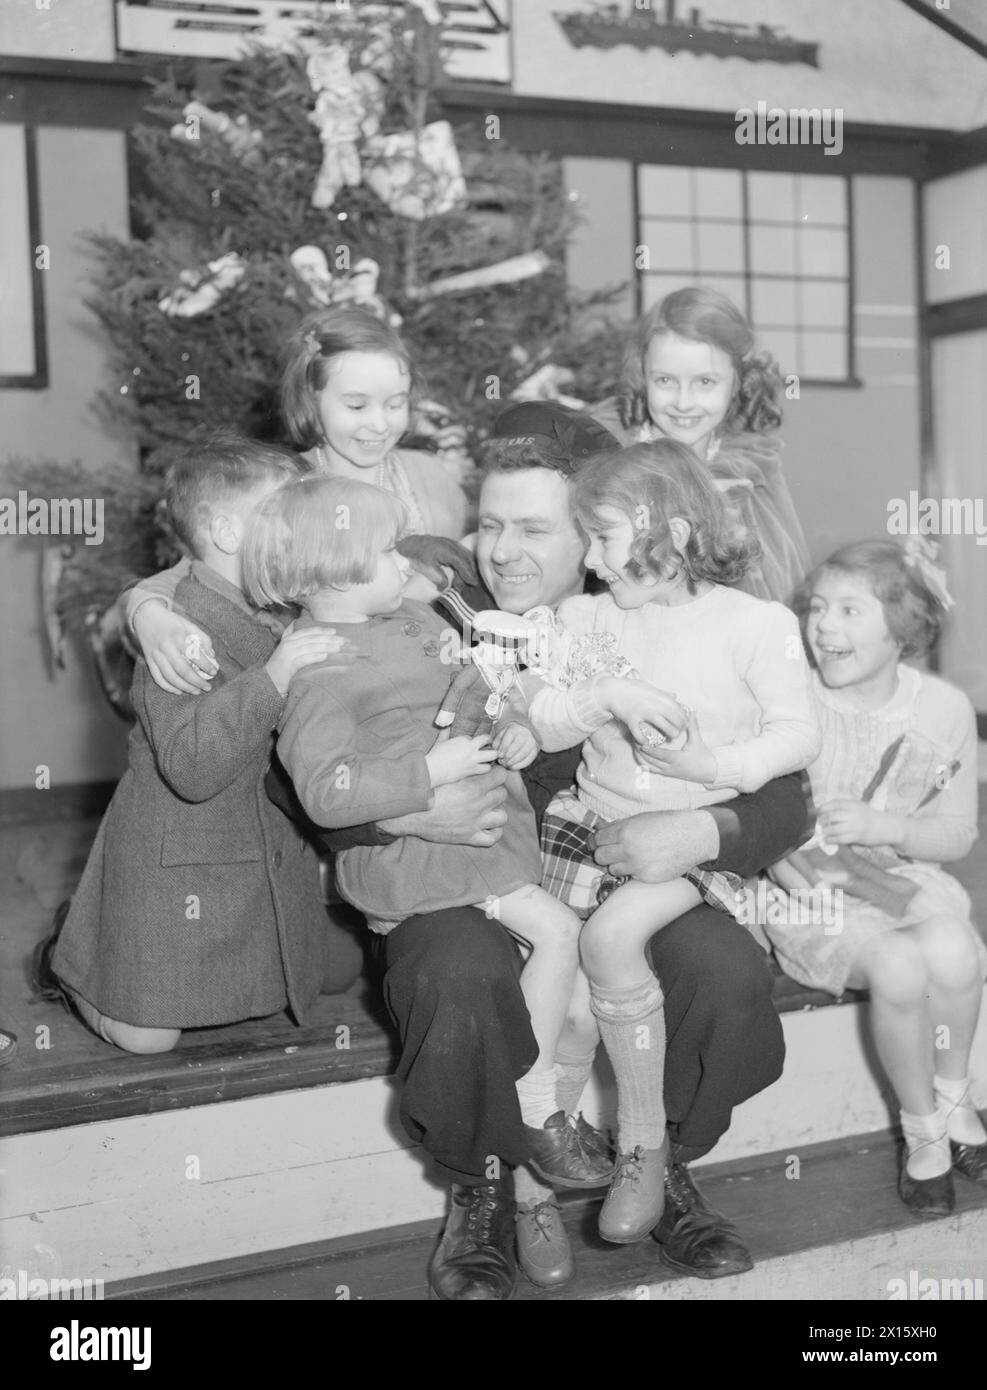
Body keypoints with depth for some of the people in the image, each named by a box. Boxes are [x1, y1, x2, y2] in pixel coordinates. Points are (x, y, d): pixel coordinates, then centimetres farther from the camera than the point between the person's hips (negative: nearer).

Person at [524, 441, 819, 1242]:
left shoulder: (757, 622, -3)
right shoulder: (585, 618, 9)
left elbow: (800, 734, -8)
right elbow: (542, 724, 0)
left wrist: (713, 764, -21)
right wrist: (606, 696, -19)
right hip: (594, 817, 5)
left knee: (610, 934, -28)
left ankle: (644, 1144, -13)